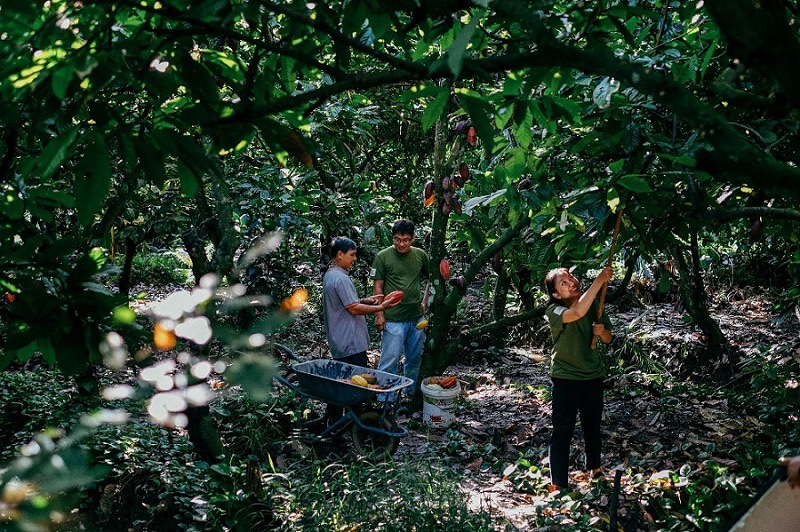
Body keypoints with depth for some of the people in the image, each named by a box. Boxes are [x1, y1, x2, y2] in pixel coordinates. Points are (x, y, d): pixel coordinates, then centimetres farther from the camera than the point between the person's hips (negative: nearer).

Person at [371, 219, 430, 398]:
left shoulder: (420, 255, 4)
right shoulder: (383, 256, -7)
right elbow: (377, 287, -5)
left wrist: (425, 302, 6)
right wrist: (379, 314, -9)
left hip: (417, 317, 4)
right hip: (393, 319, -4)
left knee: (415, 358, 15)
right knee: (390, 360, -4)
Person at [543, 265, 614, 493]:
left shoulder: (594, 306, -3)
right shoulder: (554, 311, -19)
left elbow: (608, 339, 8)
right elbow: (578, 313, -41)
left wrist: (601, 331, -16)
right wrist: (599, 281, -42)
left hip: (593, 375, 5)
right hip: (565, 378, -5)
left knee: (593, 426, 20)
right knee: (562, 431, -4)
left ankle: (595, 467, 42)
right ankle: (558, 484, 5)